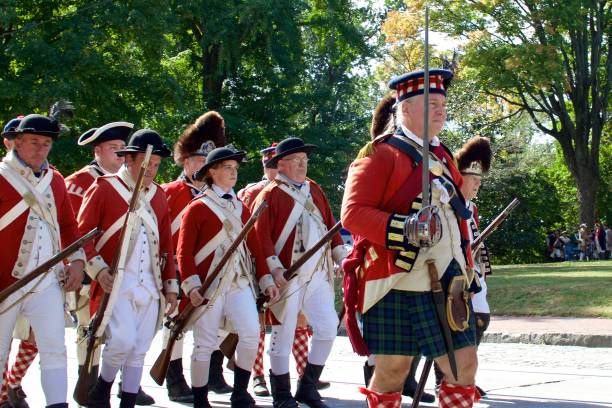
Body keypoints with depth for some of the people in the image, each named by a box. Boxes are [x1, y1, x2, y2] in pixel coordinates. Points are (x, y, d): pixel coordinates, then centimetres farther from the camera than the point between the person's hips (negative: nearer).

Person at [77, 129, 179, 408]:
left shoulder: (158, 195, 14)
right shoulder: (103, 189, -2)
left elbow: (166, 244, 17)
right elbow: (82, 235, -5)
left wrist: (171, 285, 14)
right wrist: (99, 270, -17)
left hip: (150, 287, 6)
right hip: (116, 283, -5)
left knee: (139, 351, 5)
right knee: (123, 341, -18)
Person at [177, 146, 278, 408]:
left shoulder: (241, 207, 14)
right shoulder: (197, 207, -3)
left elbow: (254, 246, 16)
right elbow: (184, 251, -7)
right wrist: (191, 286, -16)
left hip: (239, 281, 5)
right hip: (209, 284, -4)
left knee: (251, 333, -11)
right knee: (205, 343, 0)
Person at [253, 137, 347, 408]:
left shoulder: (314, 190, 14)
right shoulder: (269, 195, -5)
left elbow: (330, 225, 18)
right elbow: (261, 236, -11)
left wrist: (341, 256, 9)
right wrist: (274, 268, -19)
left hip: (318, 274, 6)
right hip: (287, 276, -6)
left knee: (328, 327, 1)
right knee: (283, 333, 0)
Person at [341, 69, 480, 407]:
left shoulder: (443, 156, 18)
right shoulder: (381, 154, -5)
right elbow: (352, 213, -14)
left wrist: (466, 268, 23)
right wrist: (403, 229, -27)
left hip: (447, 284, 7)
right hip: (397, 283, -6)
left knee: (464, 365, 3)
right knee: (392, 369, 0)